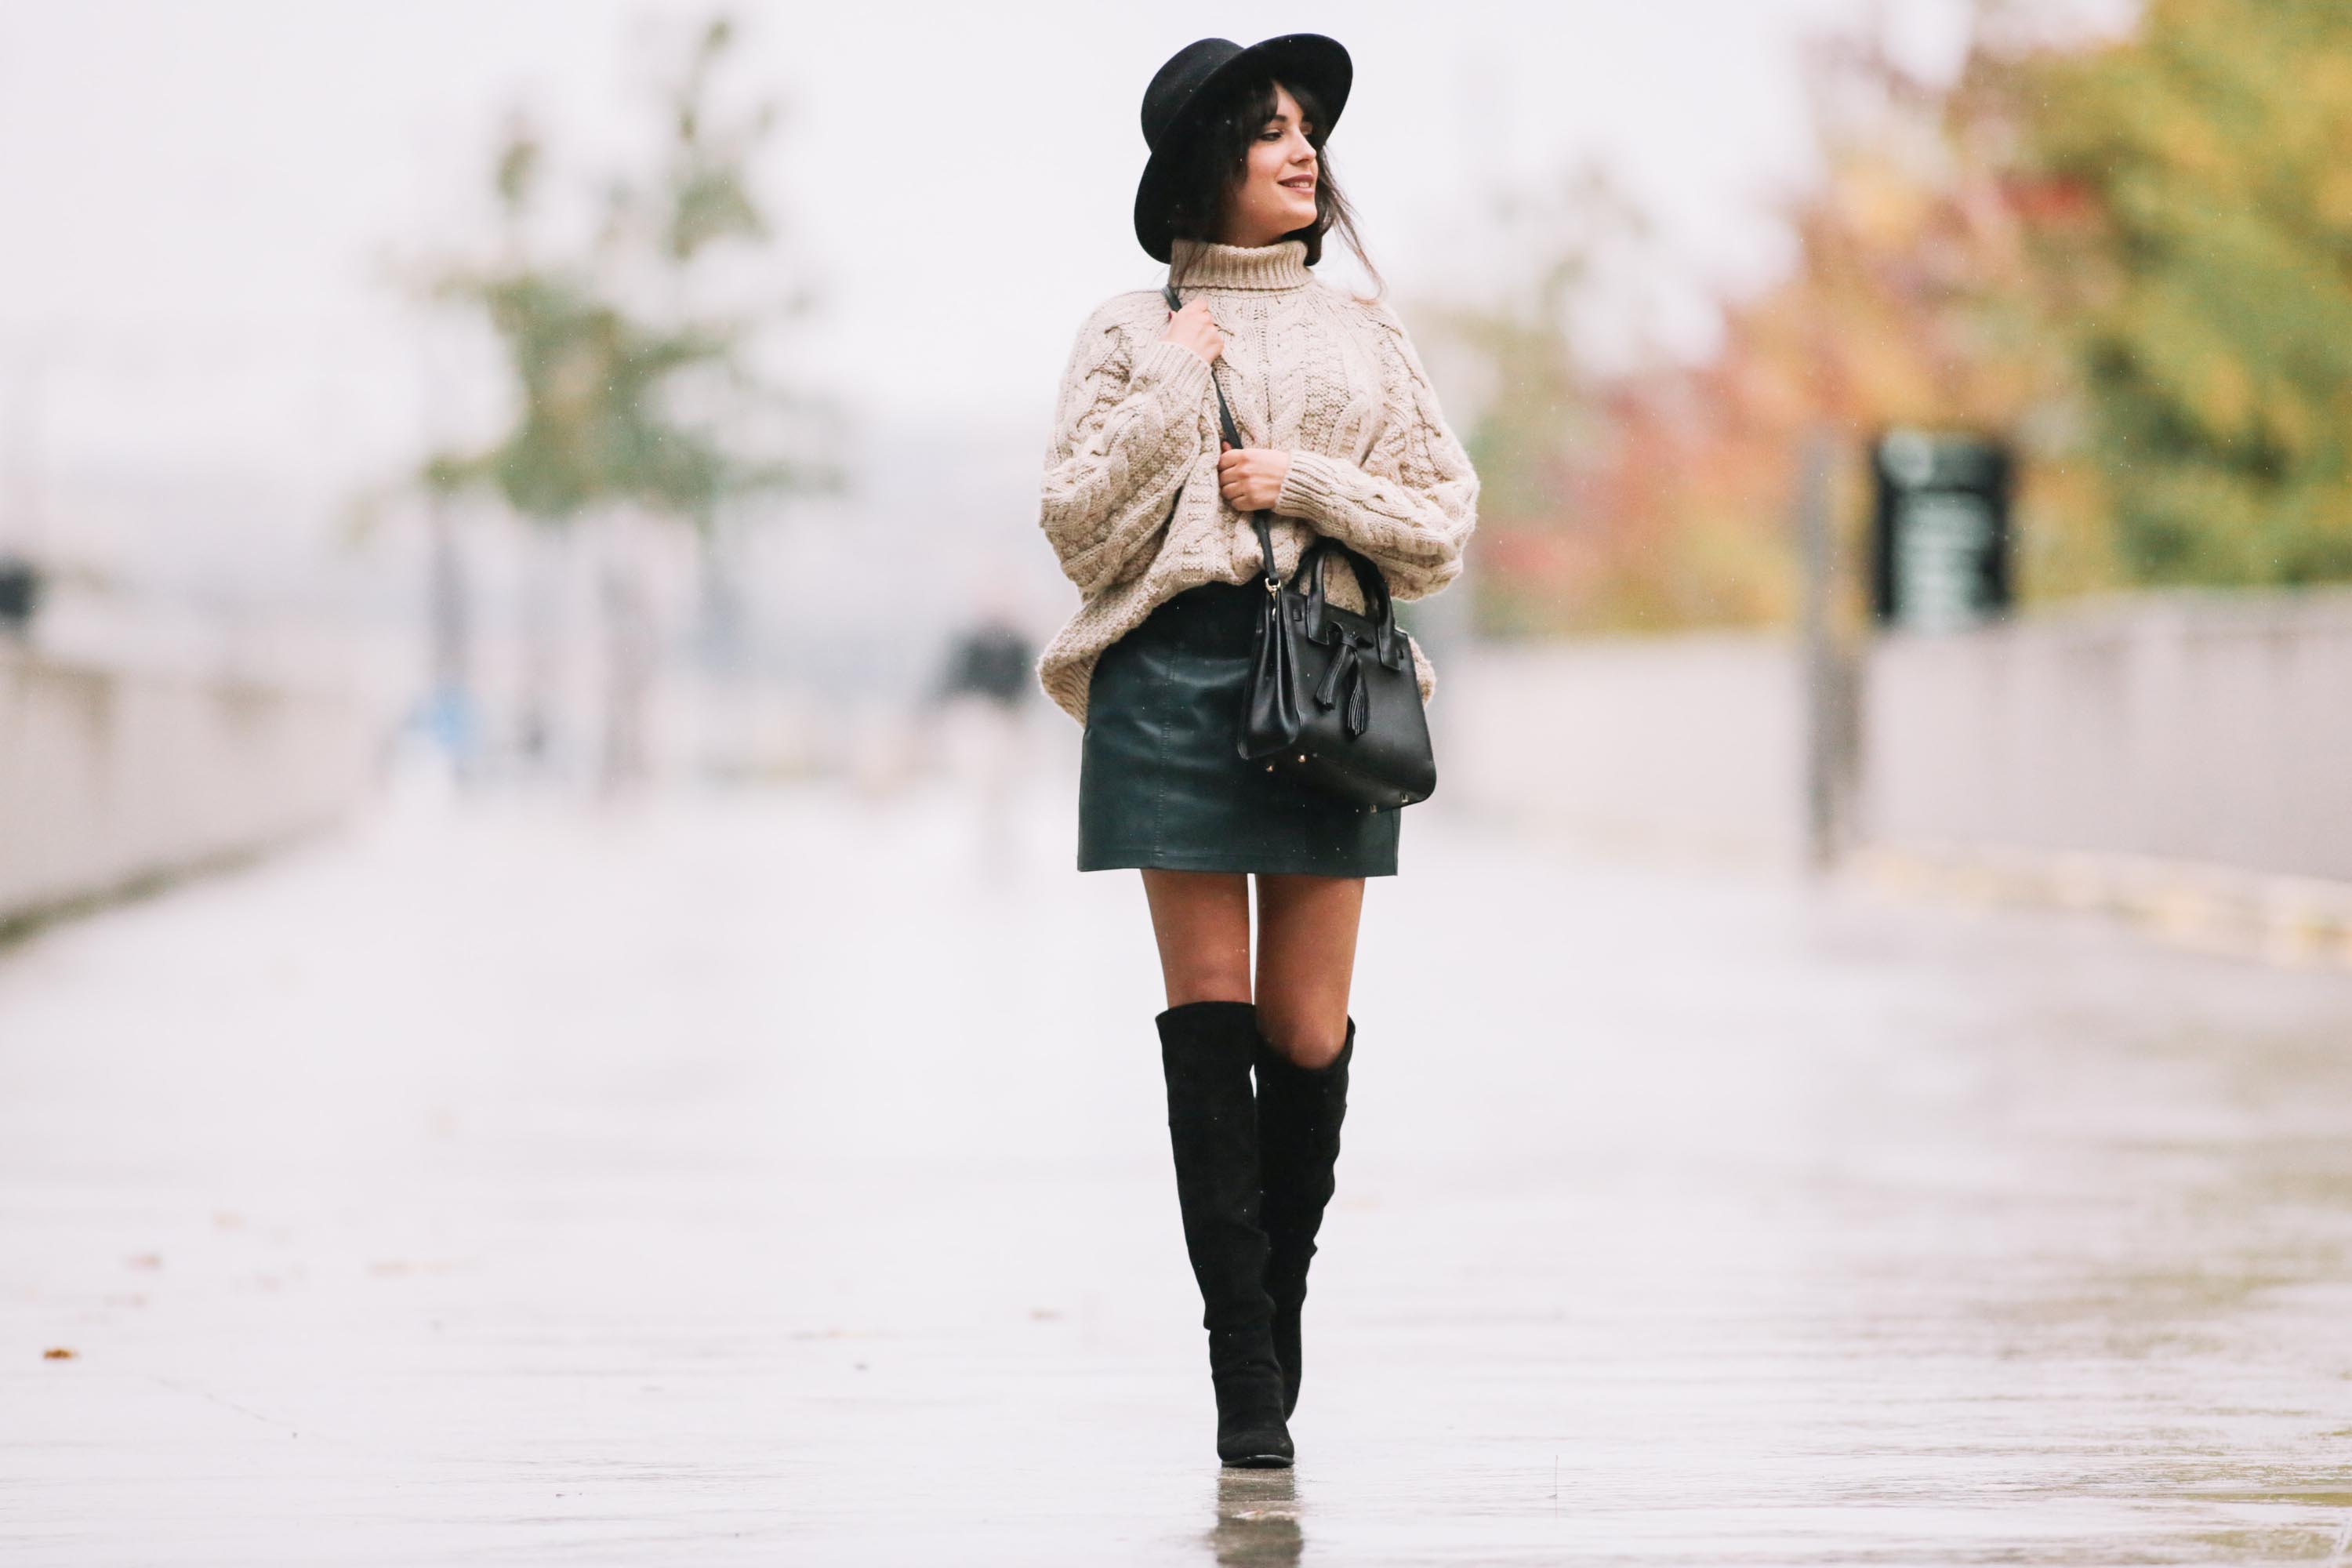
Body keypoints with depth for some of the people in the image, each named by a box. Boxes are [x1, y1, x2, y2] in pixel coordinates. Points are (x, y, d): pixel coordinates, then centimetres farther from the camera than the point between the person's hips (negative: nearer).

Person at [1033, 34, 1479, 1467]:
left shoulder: (1367, 338, 15)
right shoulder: (1134, 335, 9)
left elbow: (1445, 532, 11)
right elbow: (1081, 530, 2)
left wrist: (1311, 486, -3)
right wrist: (1168, 394, -5)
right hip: (1176, 676, -2)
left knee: (1308, 1030, -2)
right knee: (1210, 1018, -6)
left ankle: (1278, 1315, 18)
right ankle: (1247, 1384, -5)